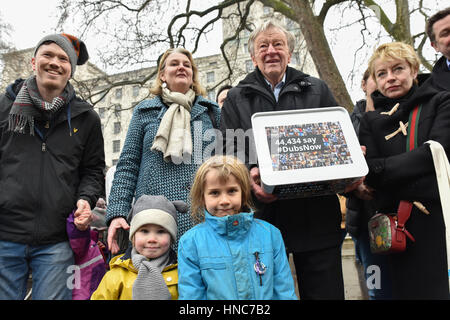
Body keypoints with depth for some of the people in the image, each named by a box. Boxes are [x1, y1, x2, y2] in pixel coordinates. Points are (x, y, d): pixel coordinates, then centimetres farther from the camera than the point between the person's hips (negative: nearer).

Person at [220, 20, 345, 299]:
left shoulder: (318, 90, 16)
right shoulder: (237, 98, 13)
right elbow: (230, 150, 3)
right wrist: (248, 174, -19)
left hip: (316, 213, 1)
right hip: (263, 211, 0)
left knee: (326, 290, 6)